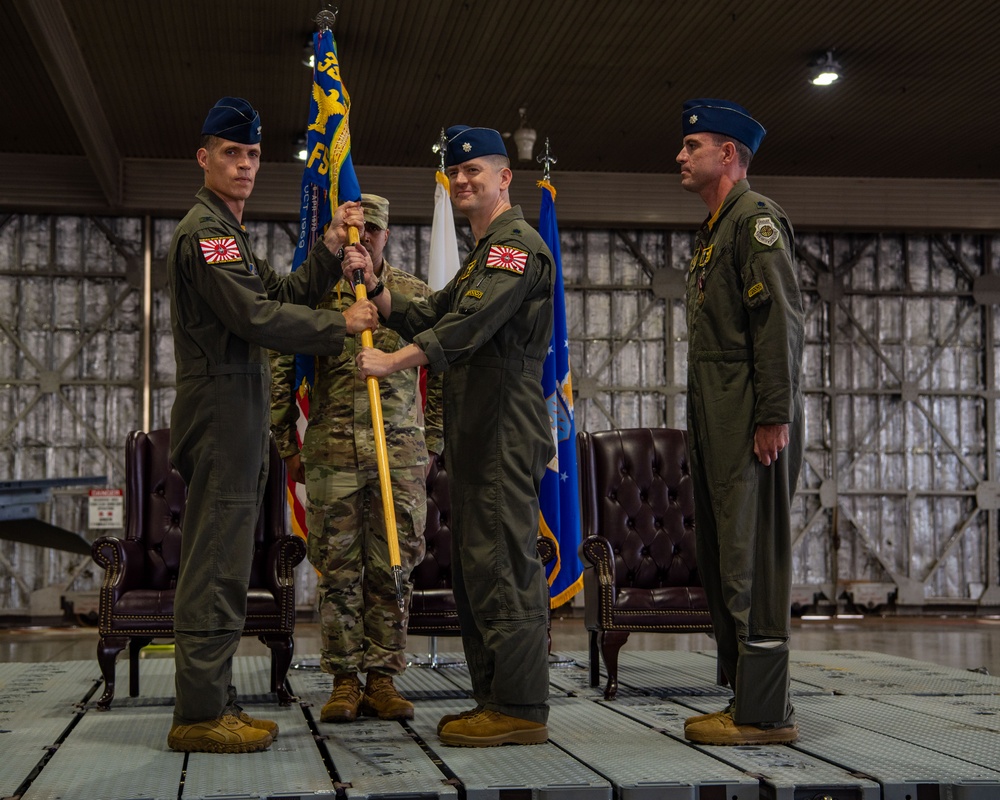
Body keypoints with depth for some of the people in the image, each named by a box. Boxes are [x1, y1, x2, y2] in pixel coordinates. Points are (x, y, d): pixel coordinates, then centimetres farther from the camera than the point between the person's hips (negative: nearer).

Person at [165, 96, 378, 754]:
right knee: (218, 561, -10)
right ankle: (199, 714, -7)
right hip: (221, 407, -11)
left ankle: (214, 704, 17)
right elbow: (257, 317, -18)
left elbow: (286, 296, 18)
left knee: (220, 561, 11)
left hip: (240, 411, 11)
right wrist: (341, 328, -10)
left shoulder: (231, 233, 25)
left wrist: (331, 248, 8)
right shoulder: (203, 231, -10)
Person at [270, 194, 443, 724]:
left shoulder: (416, 295, 9)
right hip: (332, 451, -1)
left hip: (401, 450, 1)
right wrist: (289, 447, 6)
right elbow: (281, 373, 9)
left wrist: (432, 442, 7)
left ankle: (382, 678, 11)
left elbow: (441, 372, 12)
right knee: (338, 569, 1)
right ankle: (344, 680, 10)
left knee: (392, 569, 2)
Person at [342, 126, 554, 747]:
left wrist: (395, 361, -23)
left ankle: (521, 709, -7)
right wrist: (375, 287, 6)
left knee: (503, 563, -11)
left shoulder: (517, 243, -8)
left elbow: (470, 323, -22)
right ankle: (494, 701, 18)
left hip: (506, 432, -11)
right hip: (476, 434, 11)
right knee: (475, 565, 12)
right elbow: (430, 317, 19)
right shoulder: (484, 253, 26)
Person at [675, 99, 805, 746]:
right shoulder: (714, 230, 23)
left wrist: (774, 417, -21)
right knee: (722, 558, 10)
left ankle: (764, 711, -4)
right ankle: (748, 700, 17)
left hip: (751, 421, -10)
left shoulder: (758, 218, -7)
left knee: (752, 557, -9)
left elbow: (781, 321, -16)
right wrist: (705, 422, 17)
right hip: (714, 421, 10)